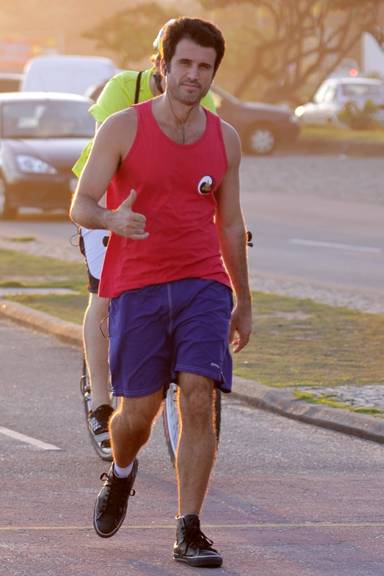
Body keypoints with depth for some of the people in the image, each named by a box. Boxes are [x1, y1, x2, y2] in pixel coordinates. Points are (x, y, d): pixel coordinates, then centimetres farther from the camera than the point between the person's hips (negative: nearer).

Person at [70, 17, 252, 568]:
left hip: (204, 285, 2)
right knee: (138, 411, 2)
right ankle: (121, 473, 38)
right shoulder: (123, 128, -2)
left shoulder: (225, 139, 8)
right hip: (137, 288, -2)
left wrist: (244, 302, 19)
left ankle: (189, 532, -11)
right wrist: (112, 220, -30)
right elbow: (81, 206, -6)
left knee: (199, 398, -14)